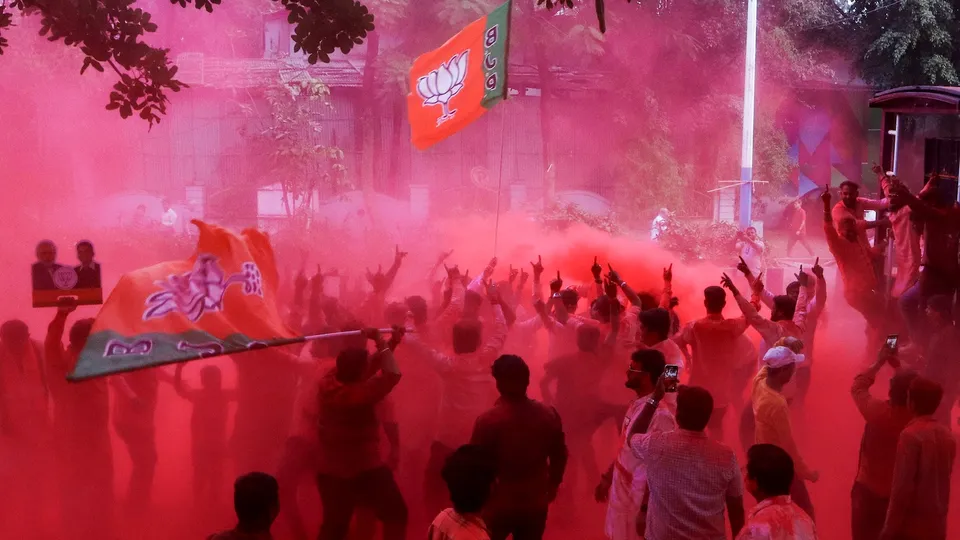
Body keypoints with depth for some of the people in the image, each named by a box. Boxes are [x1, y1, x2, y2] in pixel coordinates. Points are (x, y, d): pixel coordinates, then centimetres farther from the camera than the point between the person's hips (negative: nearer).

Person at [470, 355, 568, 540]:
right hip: (535, 504, 3)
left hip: (498, 504, -3)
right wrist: (553, 484, 21)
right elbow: (559, 456, 3)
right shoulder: (548, 415, -11)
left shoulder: (488, 421, -22)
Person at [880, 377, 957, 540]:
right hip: (937, 526, 7)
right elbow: (943, 480, 14)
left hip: (911, 526, -7)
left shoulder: (911, 435, -16)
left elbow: (902, 487, -18)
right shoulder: (948, 435, 6)